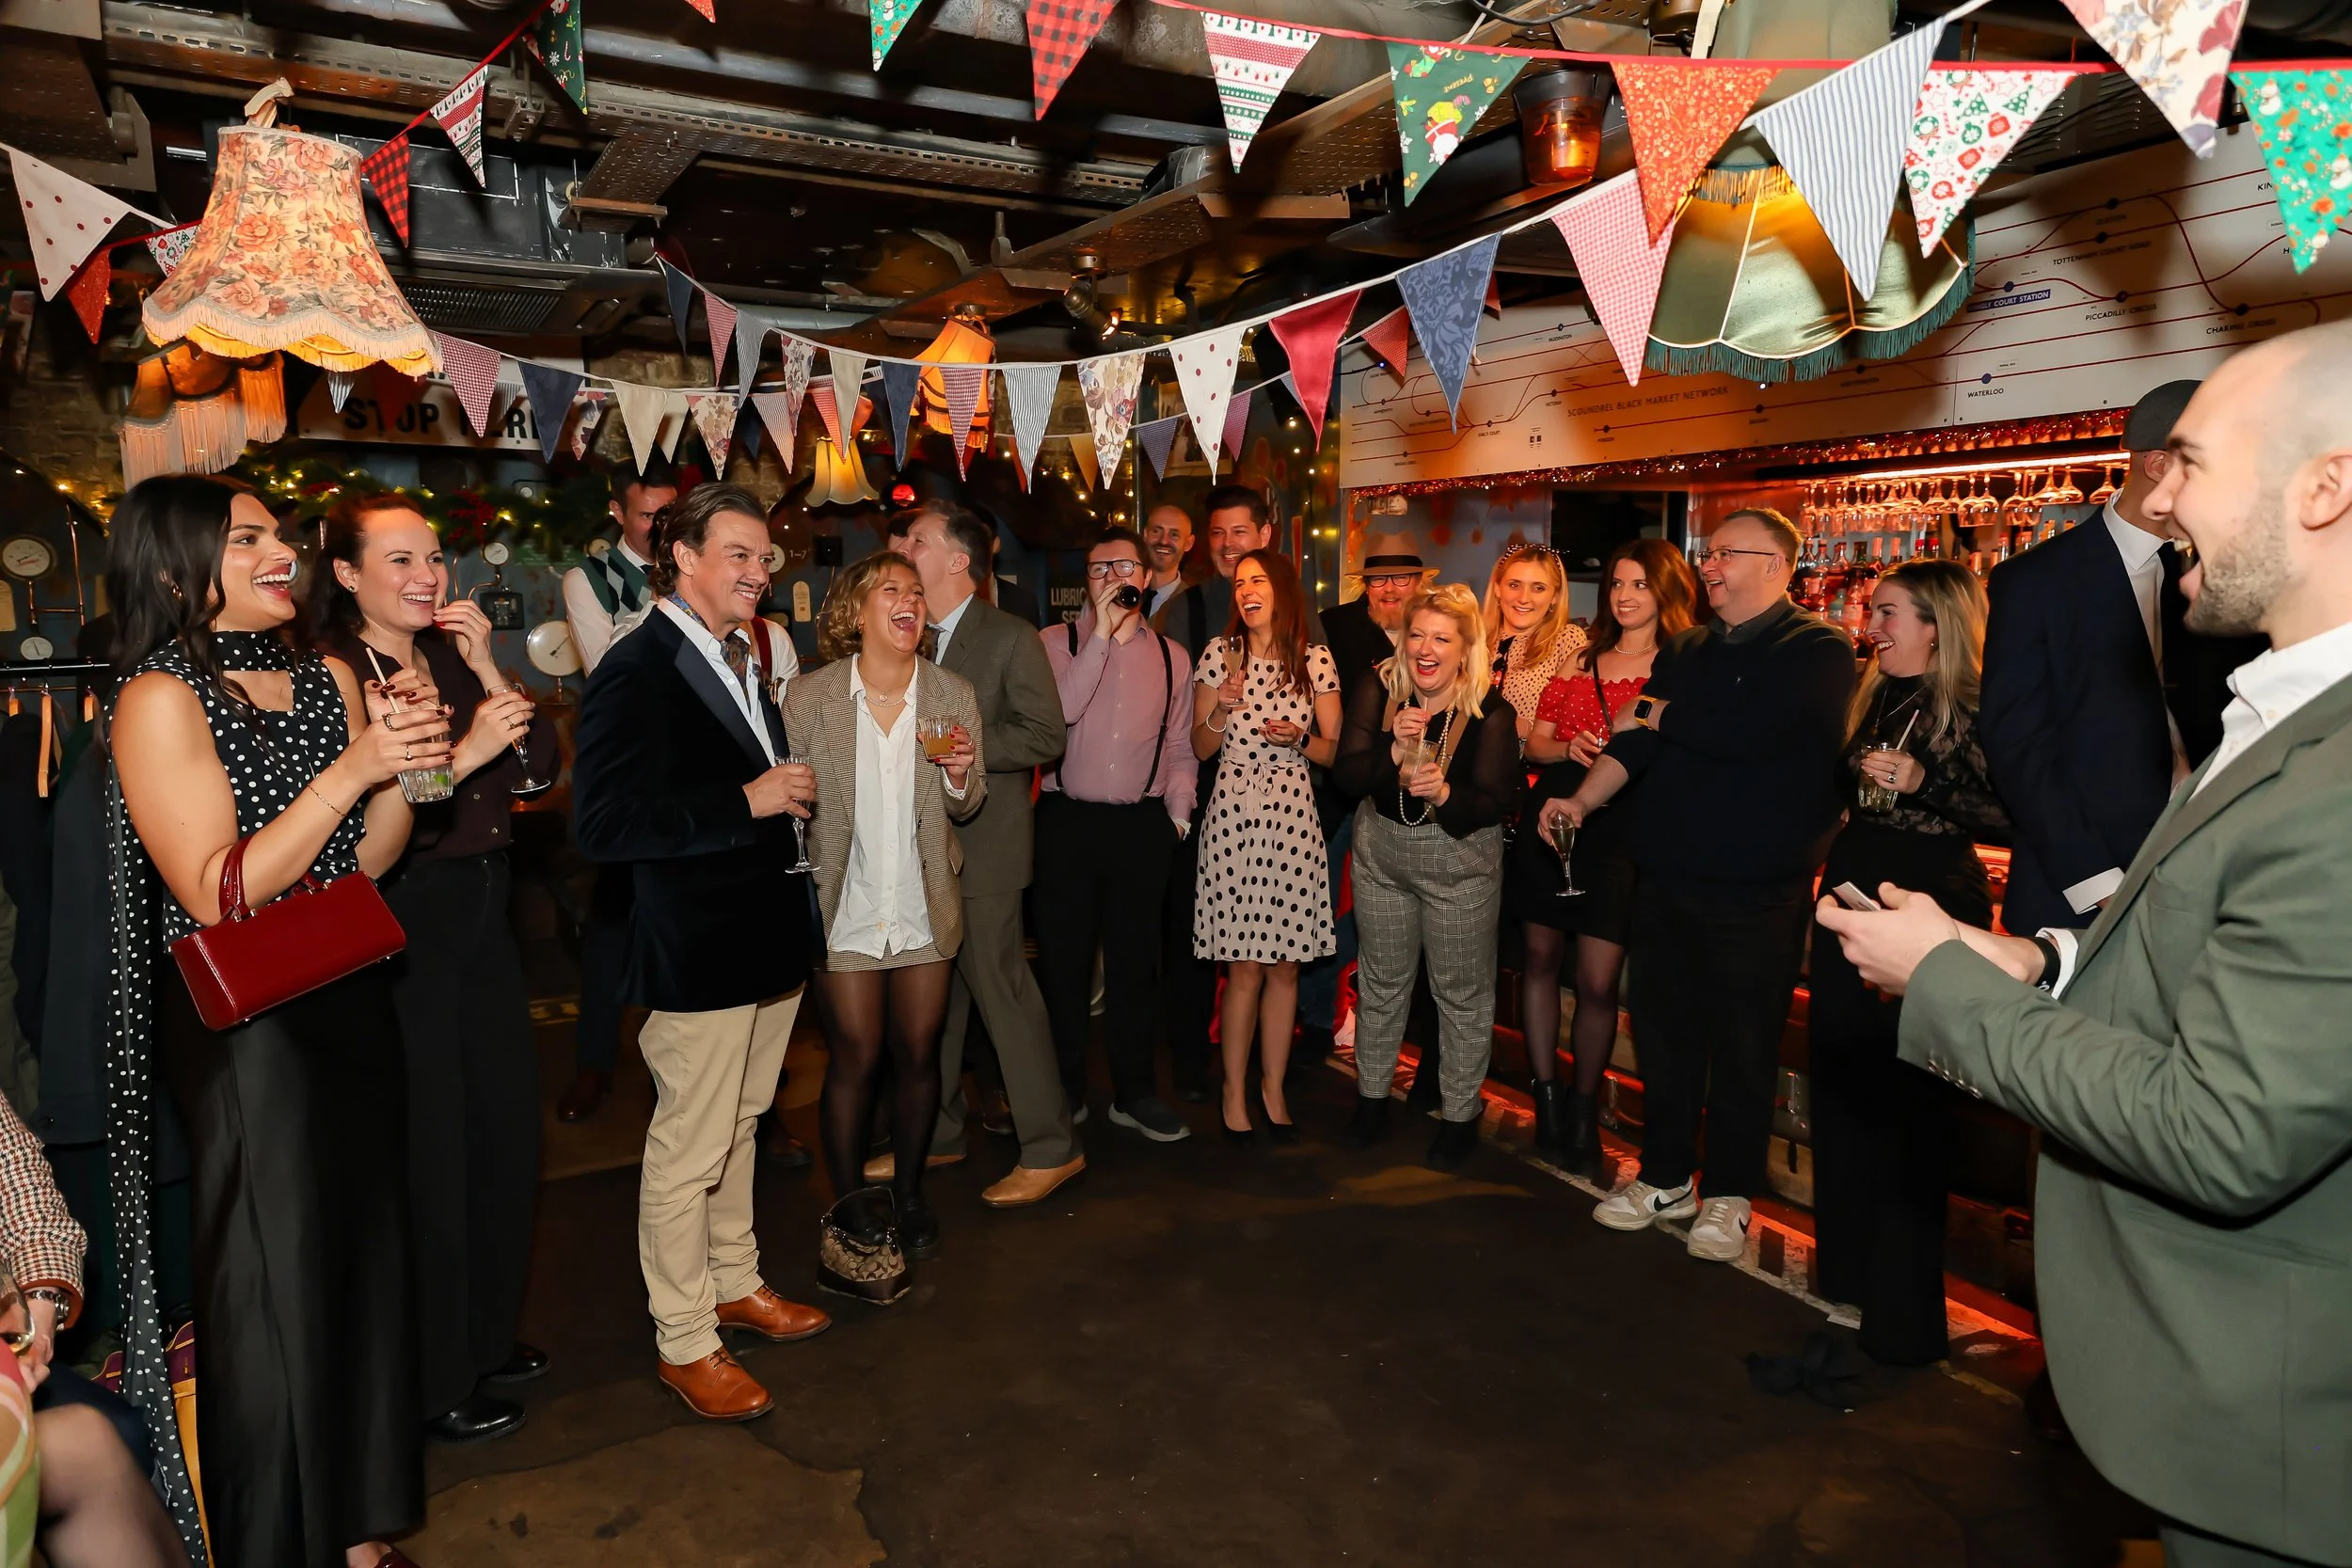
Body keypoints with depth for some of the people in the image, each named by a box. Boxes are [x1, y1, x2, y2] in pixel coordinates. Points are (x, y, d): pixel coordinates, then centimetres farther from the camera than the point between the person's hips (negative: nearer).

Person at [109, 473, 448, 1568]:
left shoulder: (330, 678, 6)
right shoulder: (160, 700, -11)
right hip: (242, 1033, -6)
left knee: (365, 1259, 15)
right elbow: (214, 893, -18)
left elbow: (369, 860, 7)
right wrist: (351, 770, -21)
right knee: (273, 1286, 6)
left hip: (351, 1009, 6)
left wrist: (403, 757, -9)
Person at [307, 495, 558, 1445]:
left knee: (507, 1134, 16)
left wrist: (488, 669, -7)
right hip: (400, 936, -7)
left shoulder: (452, 658, 10)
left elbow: (543, 764, 2)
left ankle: (487, 1336, 37)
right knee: (429, 1156, 3)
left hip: (481, 922, 8)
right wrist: (466, 753, -25)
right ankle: (435, 1384, 23)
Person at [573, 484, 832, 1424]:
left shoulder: (746, 663, 13)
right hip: (696, 954, -9)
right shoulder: (637, 672, -15)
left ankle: (735, 1285, 39)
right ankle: (683, 1342, 20)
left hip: (768, 940, 9)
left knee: (737, 1127, 22)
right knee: (688, 1150, 4)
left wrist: (792, 791, 5)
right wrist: (748, 801, -24)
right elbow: (604, 825, -24)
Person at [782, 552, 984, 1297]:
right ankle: (849, 1213, 20)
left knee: (918, 1054, 10)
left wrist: (960, 776, -14)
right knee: (855, 1059, 3)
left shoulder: (954, 696, 0)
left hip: (924, 908, 2)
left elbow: (967, 807, 8)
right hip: (845, 907, -2)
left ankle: (908, 1193, 32)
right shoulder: (809, 696, -6)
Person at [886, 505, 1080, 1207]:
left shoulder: (1011, 637, -7)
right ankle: (936, 1131, 29)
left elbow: (1046, 734, -12)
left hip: (982, 843, -6)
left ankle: (1051, 1147, 8)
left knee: (1001, 988, -4)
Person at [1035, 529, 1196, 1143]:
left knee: (1135, 961, 10)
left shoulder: (1171, 656, 10)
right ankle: (1063, 1090, 23)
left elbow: (1179, 748, 13)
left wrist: (1178, 813, 2)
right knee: (1064, 959, 7)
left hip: (1142, 825, 2)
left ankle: (1135, 1092, 24)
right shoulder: (1056, 643, 1)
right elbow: (1056, 714, -18)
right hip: (1068, 819, -2)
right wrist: (1102, 635, -16)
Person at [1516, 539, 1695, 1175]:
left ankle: (1583, 1115, 14)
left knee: (1598, 981, -6)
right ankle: (1547, 1103, 22)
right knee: (1540, 957, 8)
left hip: (1622, 831, -4)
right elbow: (1534, 743, 15)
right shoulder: (1580, 661, 14)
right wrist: (1568, 749, -5)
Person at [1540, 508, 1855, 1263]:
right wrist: (1583, 799, -8)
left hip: (1757, 890, -5)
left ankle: (1730, 1194, 22)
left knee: (1743, 1045, 6)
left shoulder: (1819, 650, -7)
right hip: (1666, 875, 6)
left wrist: (1654, 715, -6)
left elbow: (1744, 733, -22)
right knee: (1662, 1030, 12)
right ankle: (1666, 1177, 28)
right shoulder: (1686, 651, 14)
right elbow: (1636, 743, 9)